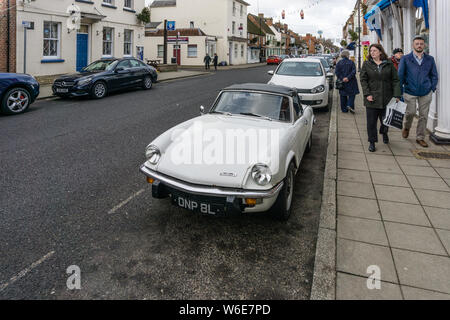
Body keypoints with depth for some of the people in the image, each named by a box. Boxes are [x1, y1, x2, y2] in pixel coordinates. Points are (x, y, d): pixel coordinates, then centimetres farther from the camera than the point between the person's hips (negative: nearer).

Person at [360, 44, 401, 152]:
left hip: (386, 98, 1)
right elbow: (363, 80, 1)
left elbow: (395, 80, 4)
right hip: (372, 98, -1)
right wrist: (367, 94, -11)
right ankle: (372, 142, 11)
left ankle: (384, 133, 44)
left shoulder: (389, 64, 6)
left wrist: (397, 95, -4)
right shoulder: (366, 64, 5)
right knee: (371, 122, -1)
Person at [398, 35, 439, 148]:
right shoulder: (406, 59, 1)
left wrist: (432, 88, 4)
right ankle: (406, 127, 27)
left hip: (426, 93, 2)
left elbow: (434, 76, 13)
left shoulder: (430, 59, 8)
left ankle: (420, 137, 15)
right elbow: (400, 75, 2)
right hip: (410, 92, -2)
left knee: (423, 115, 4)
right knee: (410, 112, -5)